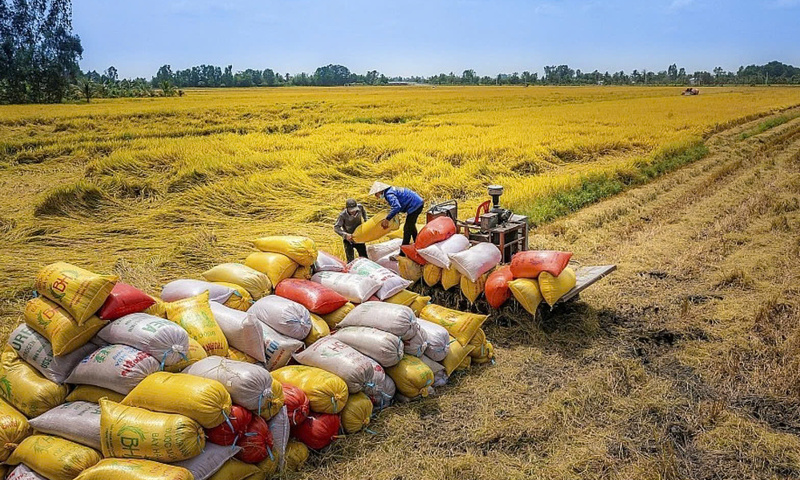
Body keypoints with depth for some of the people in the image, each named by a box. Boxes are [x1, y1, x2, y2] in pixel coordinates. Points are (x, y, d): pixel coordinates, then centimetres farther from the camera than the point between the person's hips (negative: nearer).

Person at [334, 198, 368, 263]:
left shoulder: (360, 207, -16)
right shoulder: (343, 215, -27)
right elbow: (336, 228, -27)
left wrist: (365, 221, 2)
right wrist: (345, 235, -40)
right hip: (348, 240, -4)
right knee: (351, 261, -7)